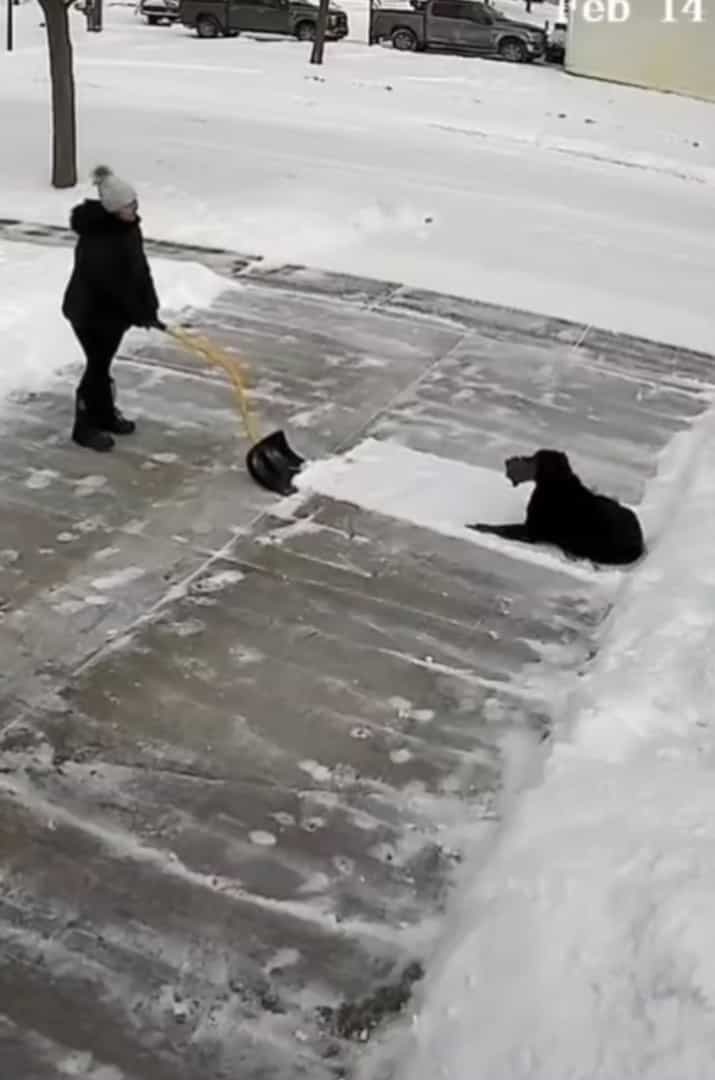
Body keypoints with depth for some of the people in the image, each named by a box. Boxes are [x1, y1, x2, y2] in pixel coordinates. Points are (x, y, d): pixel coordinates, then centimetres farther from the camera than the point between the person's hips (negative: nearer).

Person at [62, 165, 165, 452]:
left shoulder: (128, 225, -2)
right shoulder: (95, 238, -31)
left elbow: (140, 267, 5)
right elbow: (112, 284, -27)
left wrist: (149, 307, 1)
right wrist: (140, 314, -19)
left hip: (115, 307, 8)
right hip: (91, 310, -8)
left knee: (104, 361, 21)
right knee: (98, 365, 1)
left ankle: (105, 414, 37)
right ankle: (85, 427, 15)